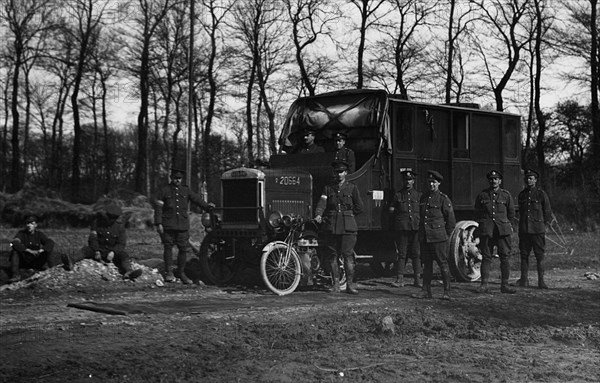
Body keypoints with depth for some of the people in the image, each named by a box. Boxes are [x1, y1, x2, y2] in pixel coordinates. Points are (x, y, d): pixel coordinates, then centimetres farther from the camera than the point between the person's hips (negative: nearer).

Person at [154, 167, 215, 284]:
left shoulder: (186, 191, 14)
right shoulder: (164, 191, 4)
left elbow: (197, 199, 4)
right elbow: (158, 207, 0)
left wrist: (207, 206, -15)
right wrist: (158, 224, -8)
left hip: (183, 225, 3)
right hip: (168, 225, -3)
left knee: (183, 249, 2)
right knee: (168, 247, -5)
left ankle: (182, 273, 11)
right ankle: (169, 272, 2)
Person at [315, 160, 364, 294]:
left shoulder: (352, 188, 8)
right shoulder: (328, 188, 12)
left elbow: (360, 207, 10)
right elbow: (322, 203, -4)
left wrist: (346, 214, 5)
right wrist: (318, 214, -22)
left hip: (348, 226, -2)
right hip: (330, 226, 2)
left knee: (348, 255, -7)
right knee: (332, 255, 3)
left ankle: (350, 284, -4)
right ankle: (336, 284, 10)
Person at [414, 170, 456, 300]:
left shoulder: (443, 199, -6)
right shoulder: (423, 197, 12)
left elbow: (451, 220, -3)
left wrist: (447, 235, 0)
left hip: (438, 237, -6)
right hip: (424, 236, 6)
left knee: (443, 263, -3)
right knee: (427, 264, 9)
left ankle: (447, 292, 0)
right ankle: (426, 291, 13)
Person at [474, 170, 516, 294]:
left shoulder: (506, 195, 6)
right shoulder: (482, 195, 7)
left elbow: (511, 213, 16)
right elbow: (477, 211, 18)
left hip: (503, 229, 0)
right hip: (486, 230, 0)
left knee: (505, 256, -3)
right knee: (486, 257, -2)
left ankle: (504, 285, 0)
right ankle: (484, 285, 0)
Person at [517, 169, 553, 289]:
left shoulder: (541, 194, 0)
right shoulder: (521, 194, 12)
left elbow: (548, 212, 6)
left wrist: (544, 224, 4)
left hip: (538, 230, -4)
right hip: (523, 229, 4)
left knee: (540, 255, -3)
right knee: (524, 254, 4)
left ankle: (541, 280, 1)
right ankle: (524, 280, 10)